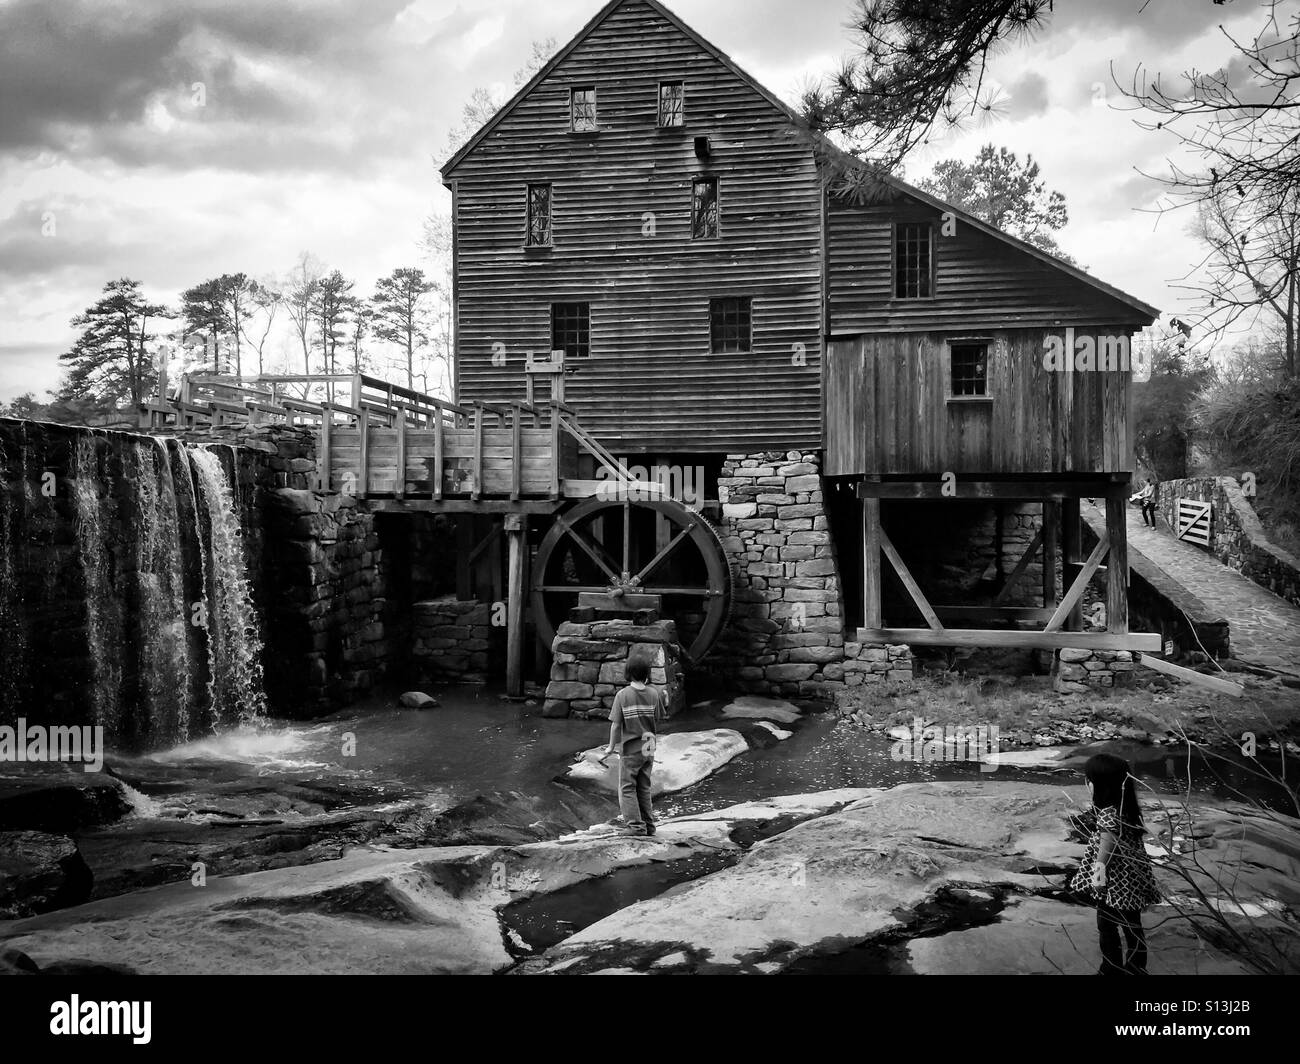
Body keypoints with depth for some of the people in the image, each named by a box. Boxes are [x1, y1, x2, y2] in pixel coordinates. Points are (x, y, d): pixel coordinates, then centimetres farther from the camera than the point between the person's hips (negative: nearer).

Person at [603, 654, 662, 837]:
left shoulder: (623, 695, -13)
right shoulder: (653, 694, -3)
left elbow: (616, 724, -11)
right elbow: (656, 721, -1)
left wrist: (611, 747, 1)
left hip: (630, 749, -4)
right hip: (648, 748, 4)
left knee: (627, 788, 5)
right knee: (644, 788, 15)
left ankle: (635, 824, 0)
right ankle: (648, 825, 18)